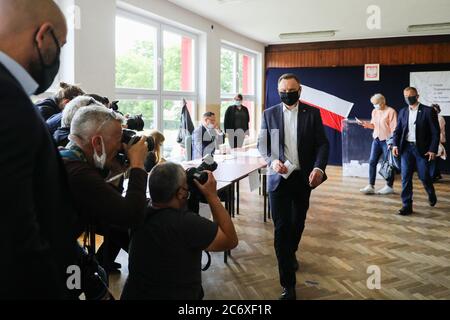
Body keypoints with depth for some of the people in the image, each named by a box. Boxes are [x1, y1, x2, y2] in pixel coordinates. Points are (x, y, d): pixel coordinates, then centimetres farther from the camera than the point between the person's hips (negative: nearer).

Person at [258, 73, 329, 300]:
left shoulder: (312, 113, 1)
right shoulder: (269, 114, 3)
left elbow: (322, 144, -3)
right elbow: (262, 144, 4)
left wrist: (319, 167, -20)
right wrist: (272, 160, -17)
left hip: (303, 177, 1)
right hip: (279, 177, -1)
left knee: (298, 223, 16)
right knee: (282, 228, -5)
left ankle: (291, 253, 49)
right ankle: (288, 284, 2)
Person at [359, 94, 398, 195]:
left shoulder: (391, 111, -11)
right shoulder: (374, 111, 8)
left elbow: (394, 128, -13)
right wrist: (367, 124, -5)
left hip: (387, 140, -6)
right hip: (376, 139, 6)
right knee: (372, 162, 2)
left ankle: (389, 186, 16)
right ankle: (371, 186, 7)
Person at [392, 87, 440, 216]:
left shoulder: (428, 111, -5)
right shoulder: (403, 112, 9)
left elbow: (435, 132, -5)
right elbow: (398, 130, 11)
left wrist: (433, 150, -11)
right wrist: (396, 144, -4)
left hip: (422, 149, -3)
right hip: (406, 148, 3)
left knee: (424, 176, 3)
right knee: (406, 177, -1)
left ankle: (431, 195, 35)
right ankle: (407, 205, 5)